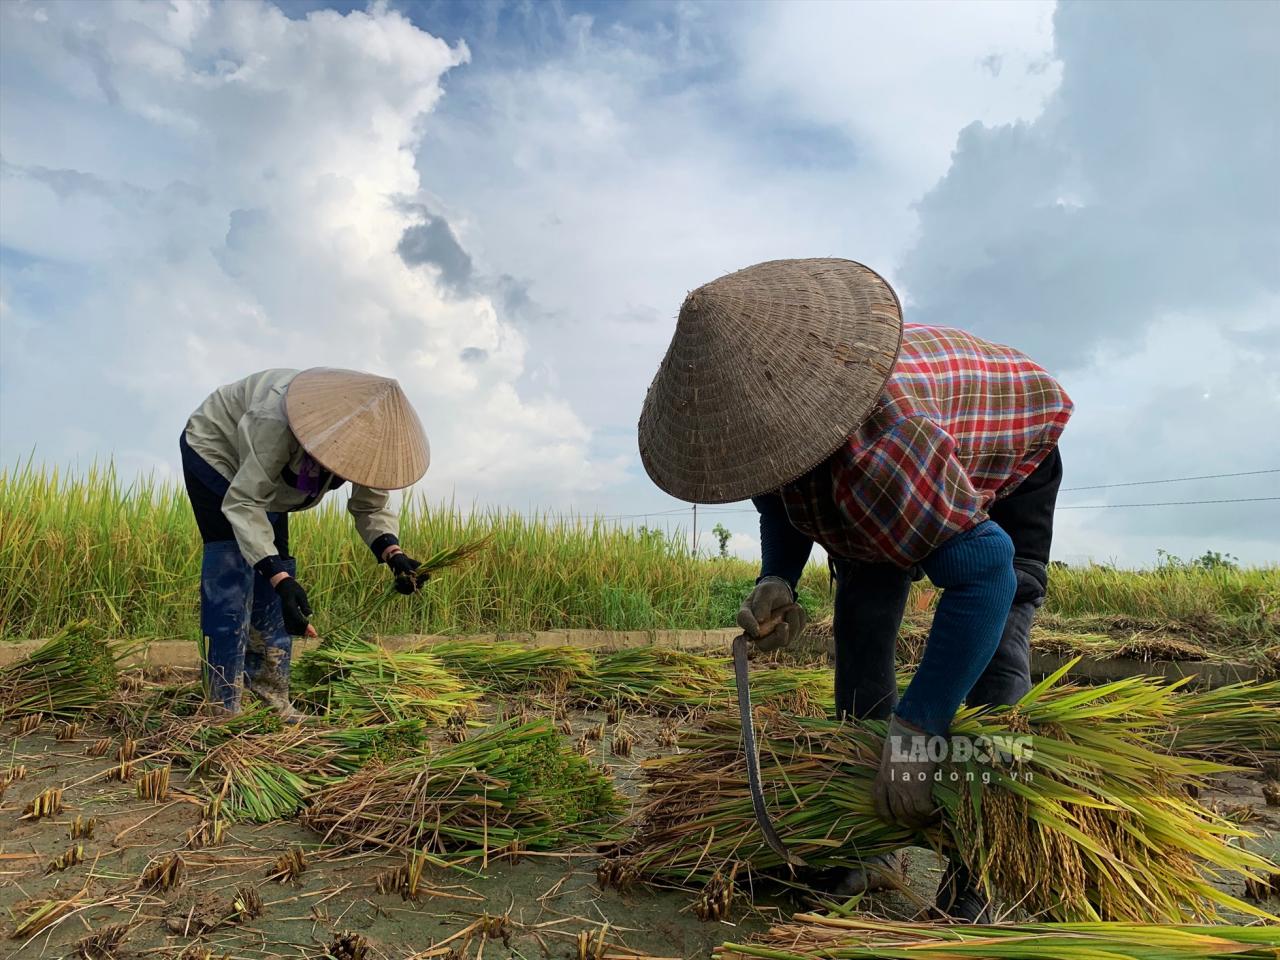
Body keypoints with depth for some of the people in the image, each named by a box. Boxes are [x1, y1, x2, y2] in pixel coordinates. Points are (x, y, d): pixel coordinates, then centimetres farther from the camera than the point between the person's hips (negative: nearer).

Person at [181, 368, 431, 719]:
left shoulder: (364, 438, -24)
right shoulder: (279, 422, -44)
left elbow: (372, 506, -16)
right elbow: (242, 503, -42)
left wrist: (393, 553, -37)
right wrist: (281, 580, -53)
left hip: (265, 469, 6)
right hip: (214, 452, -6)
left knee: (274, 563, 3)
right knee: (232, 569, -17)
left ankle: (273, 700, 12)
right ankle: (224, 706, -12)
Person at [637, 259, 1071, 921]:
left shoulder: (880, 441, -49)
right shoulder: (774, 404, -24)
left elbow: (983, 569, -49)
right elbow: (781, 501, -4)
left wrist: (915, 728, -49)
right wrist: (777, 582, -23)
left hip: (1008, 463, -6)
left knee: (991, 657, -19)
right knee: (861, 624, -1)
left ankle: (975, 886, -7)